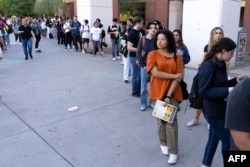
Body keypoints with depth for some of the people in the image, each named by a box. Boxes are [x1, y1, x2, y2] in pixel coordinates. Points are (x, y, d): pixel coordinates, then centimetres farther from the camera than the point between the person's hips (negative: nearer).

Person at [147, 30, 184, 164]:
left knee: (171, 121, -1)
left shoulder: (177, 56, -1)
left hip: (172, 93, 0)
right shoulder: (152, 54, -3)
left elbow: (178, 78, -7)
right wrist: (174, 76, -13)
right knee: (161, 120, 13)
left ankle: (173, 152, 10)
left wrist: (169, 95, -15)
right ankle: (163, 143, 35)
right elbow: (155, 73, -15)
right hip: (158, 92, 1)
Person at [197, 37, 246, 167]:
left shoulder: (220, 64, 6)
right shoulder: (208, 66, -23)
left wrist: (235, 80, 4)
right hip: (213, 110, -9)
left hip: (219, 108, 9)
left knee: (214, 138, 21)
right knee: (228, 141, 6)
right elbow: (203, 92, -25)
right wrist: (228, 91, -27)